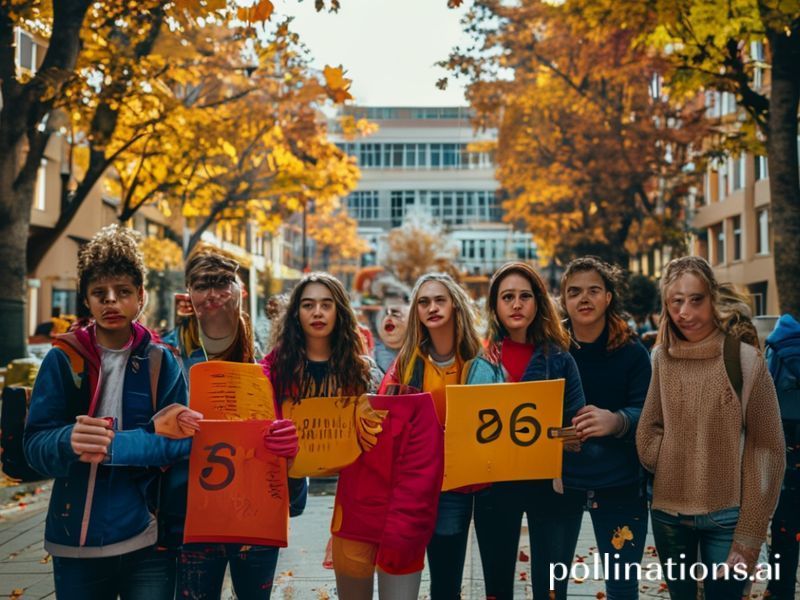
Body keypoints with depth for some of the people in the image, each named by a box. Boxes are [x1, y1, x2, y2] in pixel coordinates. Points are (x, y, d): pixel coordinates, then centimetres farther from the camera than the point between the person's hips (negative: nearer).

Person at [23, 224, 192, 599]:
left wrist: (113, 445, -23)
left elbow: (180, 438, -7)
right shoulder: (63, 360, -1)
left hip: (148, 539, 0)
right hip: (76, 540, 0)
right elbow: (35, 444, -6)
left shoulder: (161, 362, 0)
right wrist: (70, 441, -29)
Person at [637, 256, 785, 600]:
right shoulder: (661, 358, -1)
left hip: (725, 516, -3)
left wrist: (750, 533, -10)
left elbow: (767, 450, -9)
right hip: (666, 512, 3)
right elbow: (648, 431, 5)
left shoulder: (744, 359, -10)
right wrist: (674, 469, -9)